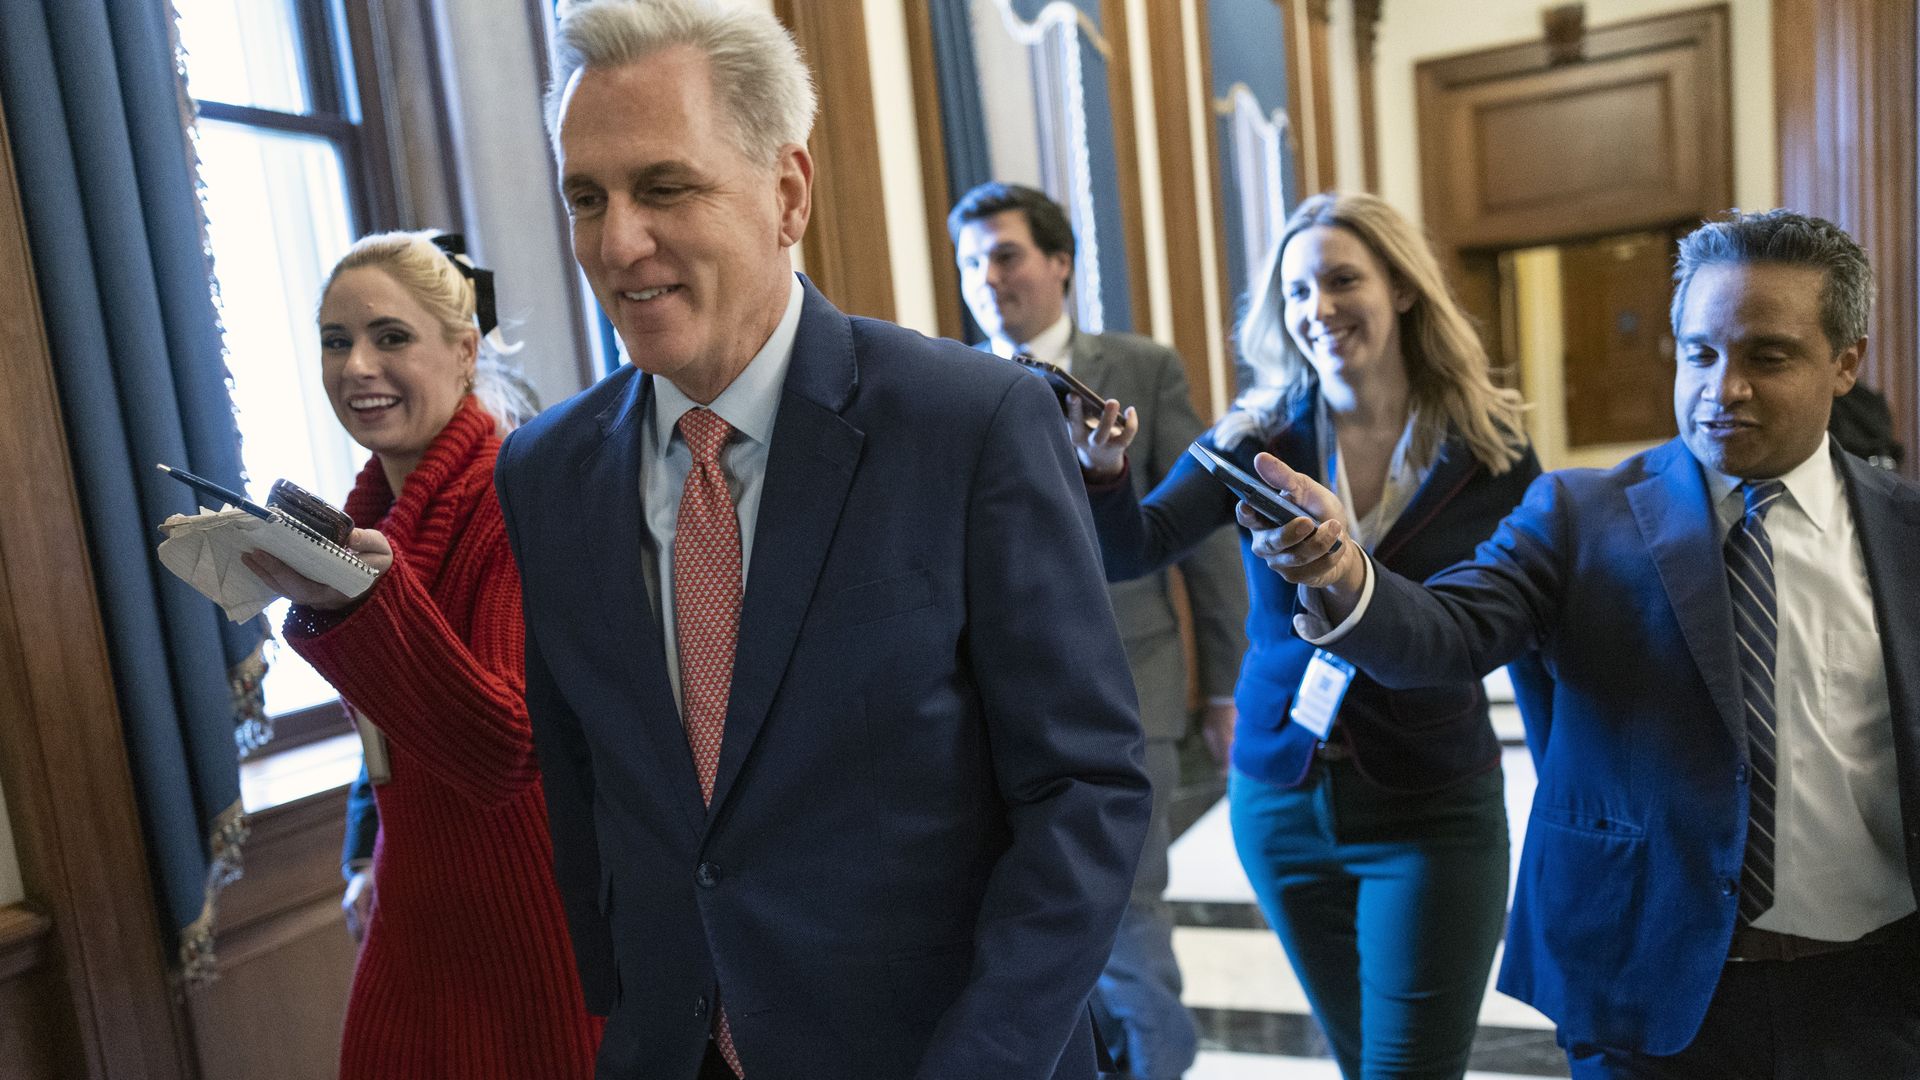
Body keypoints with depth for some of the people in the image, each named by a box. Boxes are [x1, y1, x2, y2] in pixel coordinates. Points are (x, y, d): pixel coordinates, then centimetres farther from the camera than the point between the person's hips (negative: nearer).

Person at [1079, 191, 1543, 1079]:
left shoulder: (1488, 452, -7)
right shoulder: (1258, 437, -4)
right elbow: (1132, 549, -17)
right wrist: (1102, 470, -35)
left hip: (1431, 813, -2)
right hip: (1280, 800, 3)